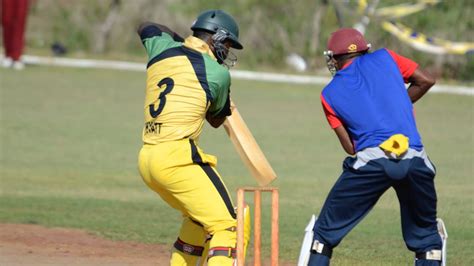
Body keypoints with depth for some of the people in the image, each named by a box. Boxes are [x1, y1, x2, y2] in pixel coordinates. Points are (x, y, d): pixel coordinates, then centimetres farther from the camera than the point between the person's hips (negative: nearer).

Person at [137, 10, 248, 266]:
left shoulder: (162, 48, 13)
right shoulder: (217, 73, -2)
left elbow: (145, 27, 38)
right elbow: (216, 120, 16)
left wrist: (182, 41, 41)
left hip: (146, 159, 8)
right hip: (177, 158, -8)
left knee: (197, 217, 27)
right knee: (225, 226, -12)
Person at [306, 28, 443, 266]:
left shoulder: (330, 93, 16)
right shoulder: (384, 58, 18)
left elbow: (350, 146, 10)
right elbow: (426, 80, 16)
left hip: (369, 161, -1)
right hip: (415, 161, 1)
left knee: (325, 231, 11)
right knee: (426, 237, 15)